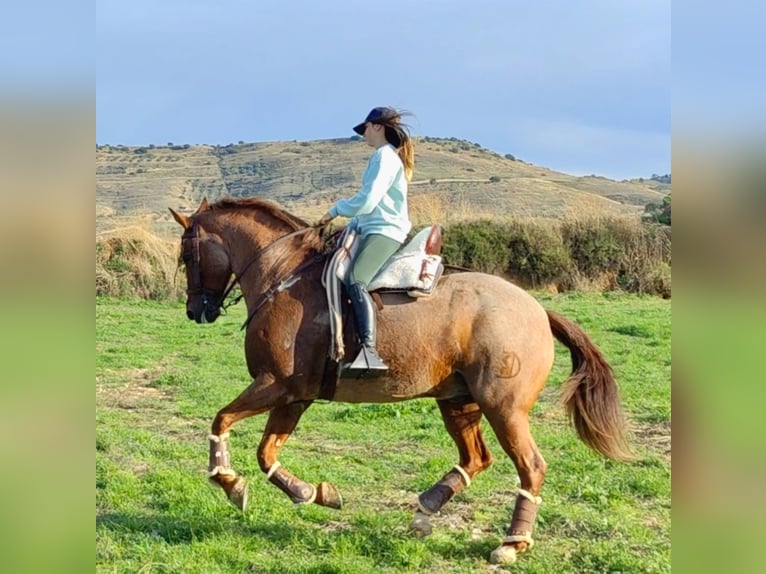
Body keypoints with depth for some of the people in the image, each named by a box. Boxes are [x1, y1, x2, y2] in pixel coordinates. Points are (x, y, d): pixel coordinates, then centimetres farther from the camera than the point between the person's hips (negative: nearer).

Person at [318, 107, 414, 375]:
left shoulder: (384, 155, -8)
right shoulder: (389, 156, 24)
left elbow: (367, 201, -17)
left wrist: (336, 210, -3)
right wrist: (351, 226, 21)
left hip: (384, 232, -11)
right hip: (375, 230, 11)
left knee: (355, 281, -28)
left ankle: (369, 351, -43)